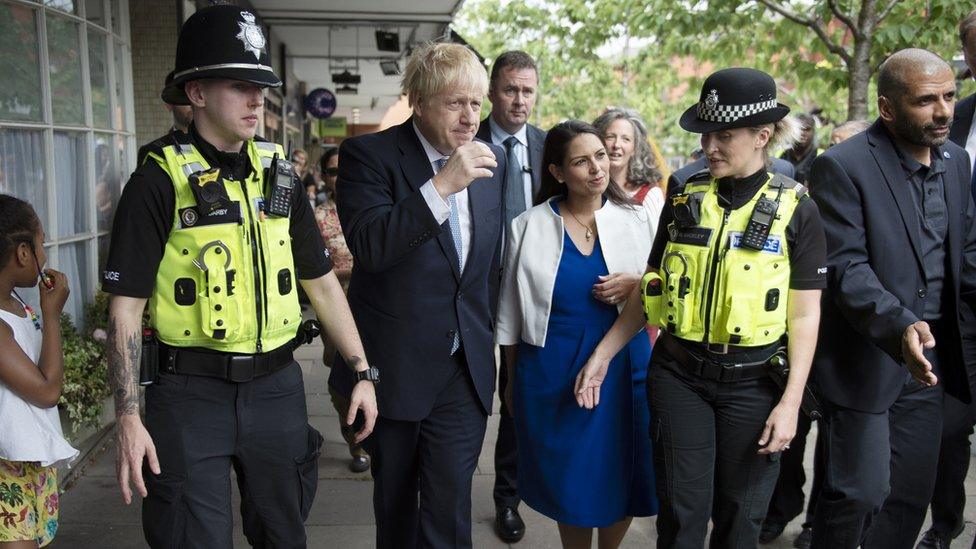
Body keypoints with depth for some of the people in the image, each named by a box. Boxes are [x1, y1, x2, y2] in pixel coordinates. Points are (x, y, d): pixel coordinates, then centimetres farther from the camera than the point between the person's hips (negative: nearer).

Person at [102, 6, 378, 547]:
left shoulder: (278, 176, 6)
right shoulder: (158, 183, -9)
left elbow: (322, 281, 9)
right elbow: (126, 305, -9)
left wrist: (362, 371, 6)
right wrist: (129, 418, -14)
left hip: (277, 386, 4)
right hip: (191, 394, -4)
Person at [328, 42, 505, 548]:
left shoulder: (492, 161, 5)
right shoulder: (368, 155, -9)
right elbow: (368, 246, -24)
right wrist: (442, 185, -29)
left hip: (465, 369, 3)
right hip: (394, 367, -2)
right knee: (394, 501, 17)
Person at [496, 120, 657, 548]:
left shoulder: (635, 219, 0)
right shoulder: (529, 227, -3)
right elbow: (513, 313, 4)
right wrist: (512, 381, 7)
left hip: (624, 365, 1)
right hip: (554, 370, -1)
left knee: (623, 475, 10)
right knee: (569, 478, 10)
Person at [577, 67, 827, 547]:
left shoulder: (795, 209, -5)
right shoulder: (684, 198, 3)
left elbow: (804, 315, -4)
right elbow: (653, 286, 8)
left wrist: (790, 403, -10)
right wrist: (602, 355, 4)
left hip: (754, 382, -1)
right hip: (678, 375, 2)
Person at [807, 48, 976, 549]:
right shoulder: (842, 167, -14)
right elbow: (845, 267, -20)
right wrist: (899, 327, -33)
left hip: (928, 357, 7)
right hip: (864, 360, -7)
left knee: (912, 493, 14)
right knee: (860, 493, -1)